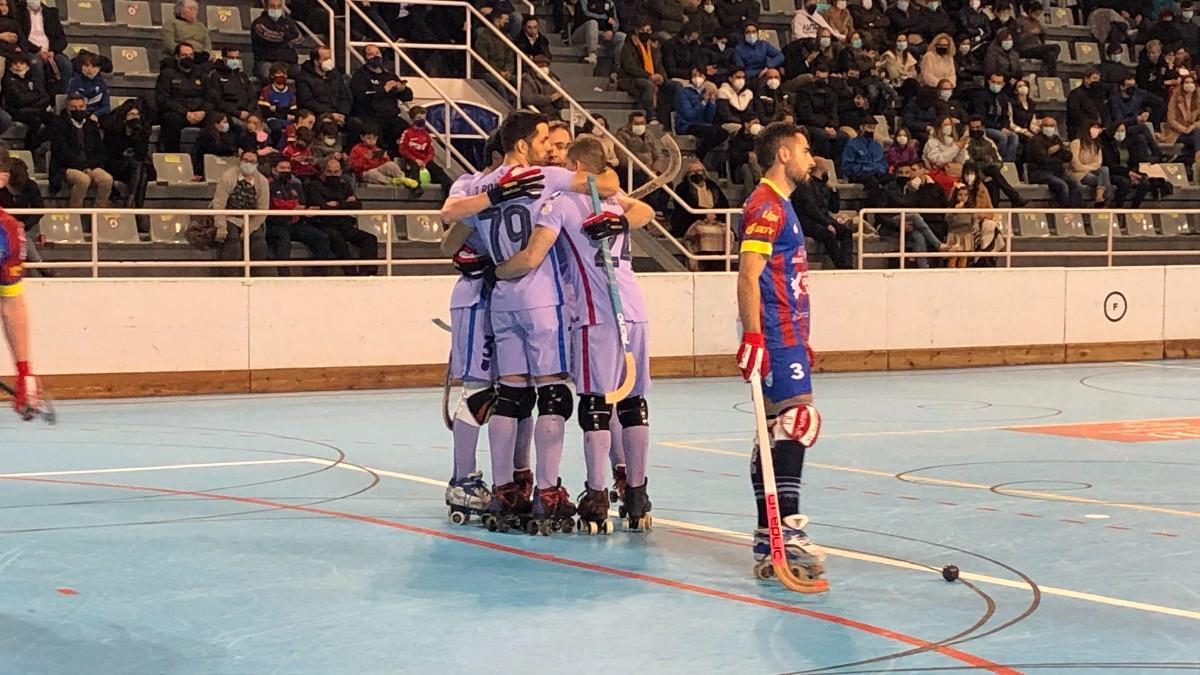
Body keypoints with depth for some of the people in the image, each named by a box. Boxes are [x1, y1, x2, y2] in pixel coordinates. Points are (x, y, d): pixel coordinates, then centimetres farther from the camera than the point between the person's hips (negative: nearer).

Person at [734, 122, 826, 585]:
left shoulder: (782, 206, 22)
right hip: (774, 336, -10)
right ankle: (786, 529, -18)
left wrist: (801, 340, 28)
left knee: (778, 431, 9)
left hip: (787, 334, 10)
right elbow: (748, 276, -19)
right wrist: (752, 336, -27)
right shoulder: (765, 206, -10)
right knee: (798, 421, -16)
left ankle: (770, 541, 11)